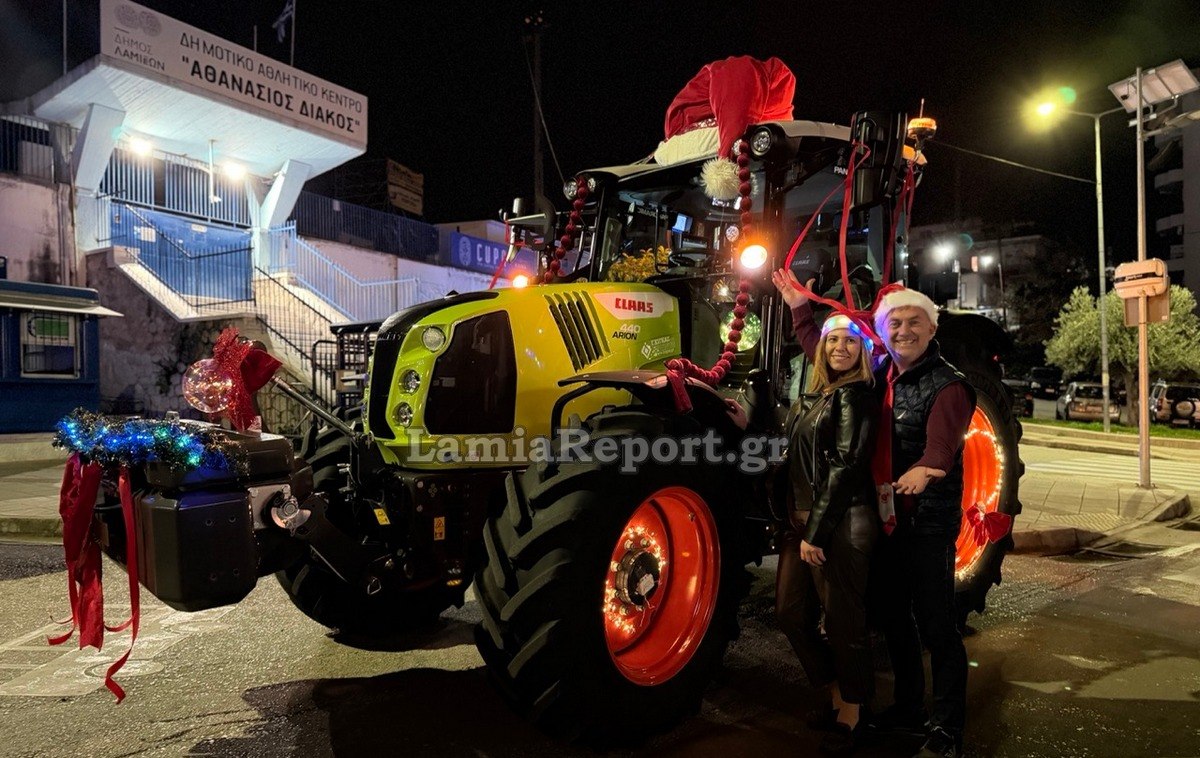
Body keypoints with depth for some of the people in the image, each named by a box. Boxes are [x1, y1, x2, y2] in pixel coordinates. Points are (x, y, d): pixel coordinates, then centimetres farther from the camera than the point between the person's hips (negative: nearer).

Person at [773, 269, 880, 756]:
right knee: (792, 613, 14)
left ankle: (850, 718, 24)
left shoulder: (856, 396, -11)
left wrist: (818, 531, -19)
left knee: (842, 621, 4)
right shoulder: (820, 392, 11)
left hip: (840, 524, -9)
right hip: (803, 520, 9)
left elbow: (845, 468, -17)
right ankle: (837, 696, 35)